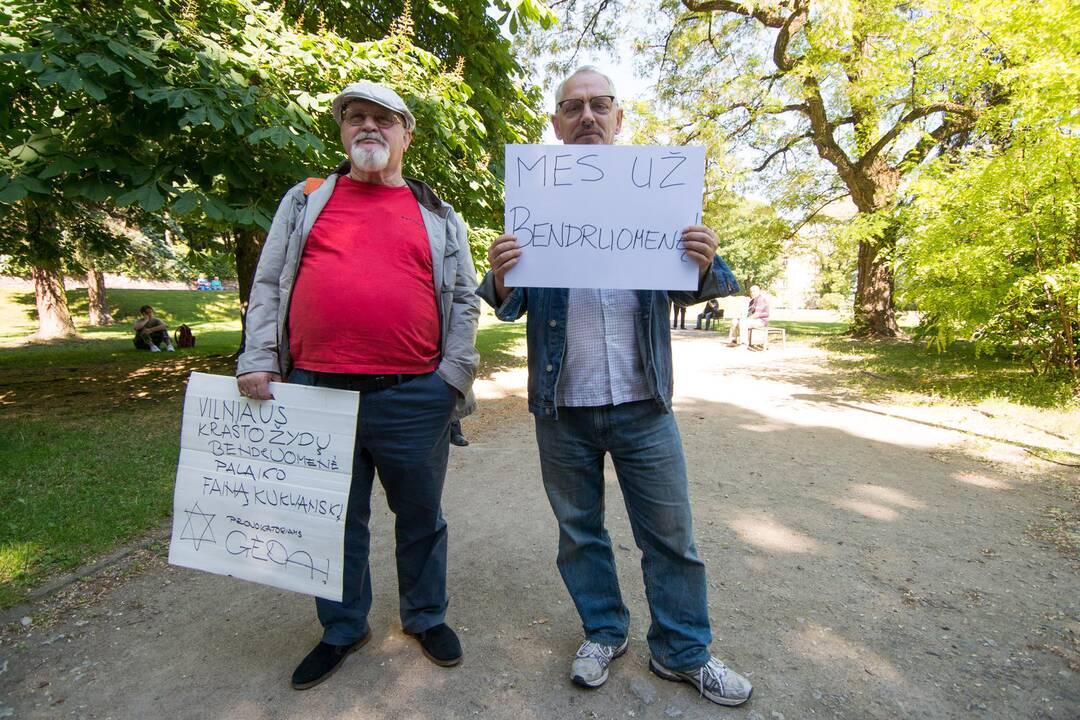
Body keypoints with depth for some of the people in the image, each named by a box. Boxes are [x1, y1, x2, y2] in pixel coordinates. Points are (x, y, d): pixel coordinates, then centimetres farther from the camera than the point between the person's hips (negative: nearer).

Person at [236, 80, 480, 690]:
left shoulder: (439, 216, 10)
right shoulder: (306, 200, 13)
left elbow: (465, 300, 5)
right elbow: (268, 286, 10)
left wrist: (455, 377, -4)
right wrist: (258, 360, -1)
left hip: (413, 395, -1)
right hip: (317, 390, 2)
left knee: (420, 514, 13)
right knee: (336, 518, 15)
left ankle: (427, 617, 36)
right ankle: (343, 629, 36)